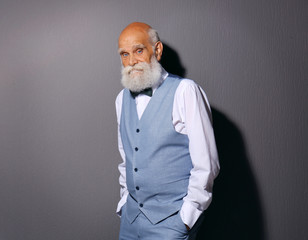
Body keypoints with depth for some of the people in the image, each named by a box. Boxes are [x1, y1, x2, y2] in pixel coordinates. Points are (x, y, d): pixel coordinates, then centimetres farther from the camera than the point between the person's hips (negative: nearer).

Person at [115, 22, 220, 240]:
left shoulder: (184, 91, -11)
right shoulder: (123, 98, 8)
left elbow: (206, 164, -13)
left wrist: (187, 216, -12)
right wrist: (125, 201, 14)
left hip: (171, 218, -5)